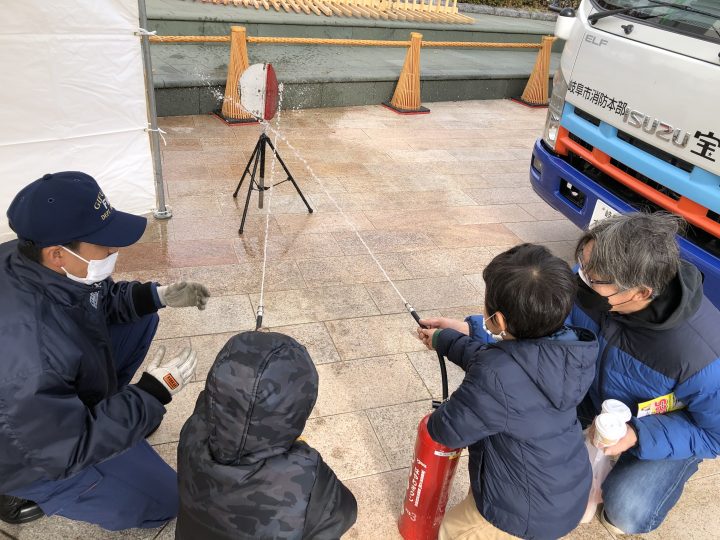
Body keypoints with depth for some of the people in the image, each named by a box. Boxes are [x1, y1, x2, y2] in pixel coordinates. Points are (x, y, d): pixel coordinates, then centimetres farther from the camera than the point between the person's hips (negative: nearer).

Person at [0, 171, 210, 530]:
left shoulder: (34, 263, -20)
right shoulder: (29, 352, -43)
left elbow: (100, 300, 1)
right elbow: (67, 449, -30)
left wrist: (157, 295, -14)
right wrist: (153, 392, -27)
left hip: (63, 395, 7)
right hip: (37, 450, -7)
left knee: (140, 320, 2)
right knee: (164, 501, 3)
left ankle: (108, 408, 17)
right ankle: (30, 492, 10)